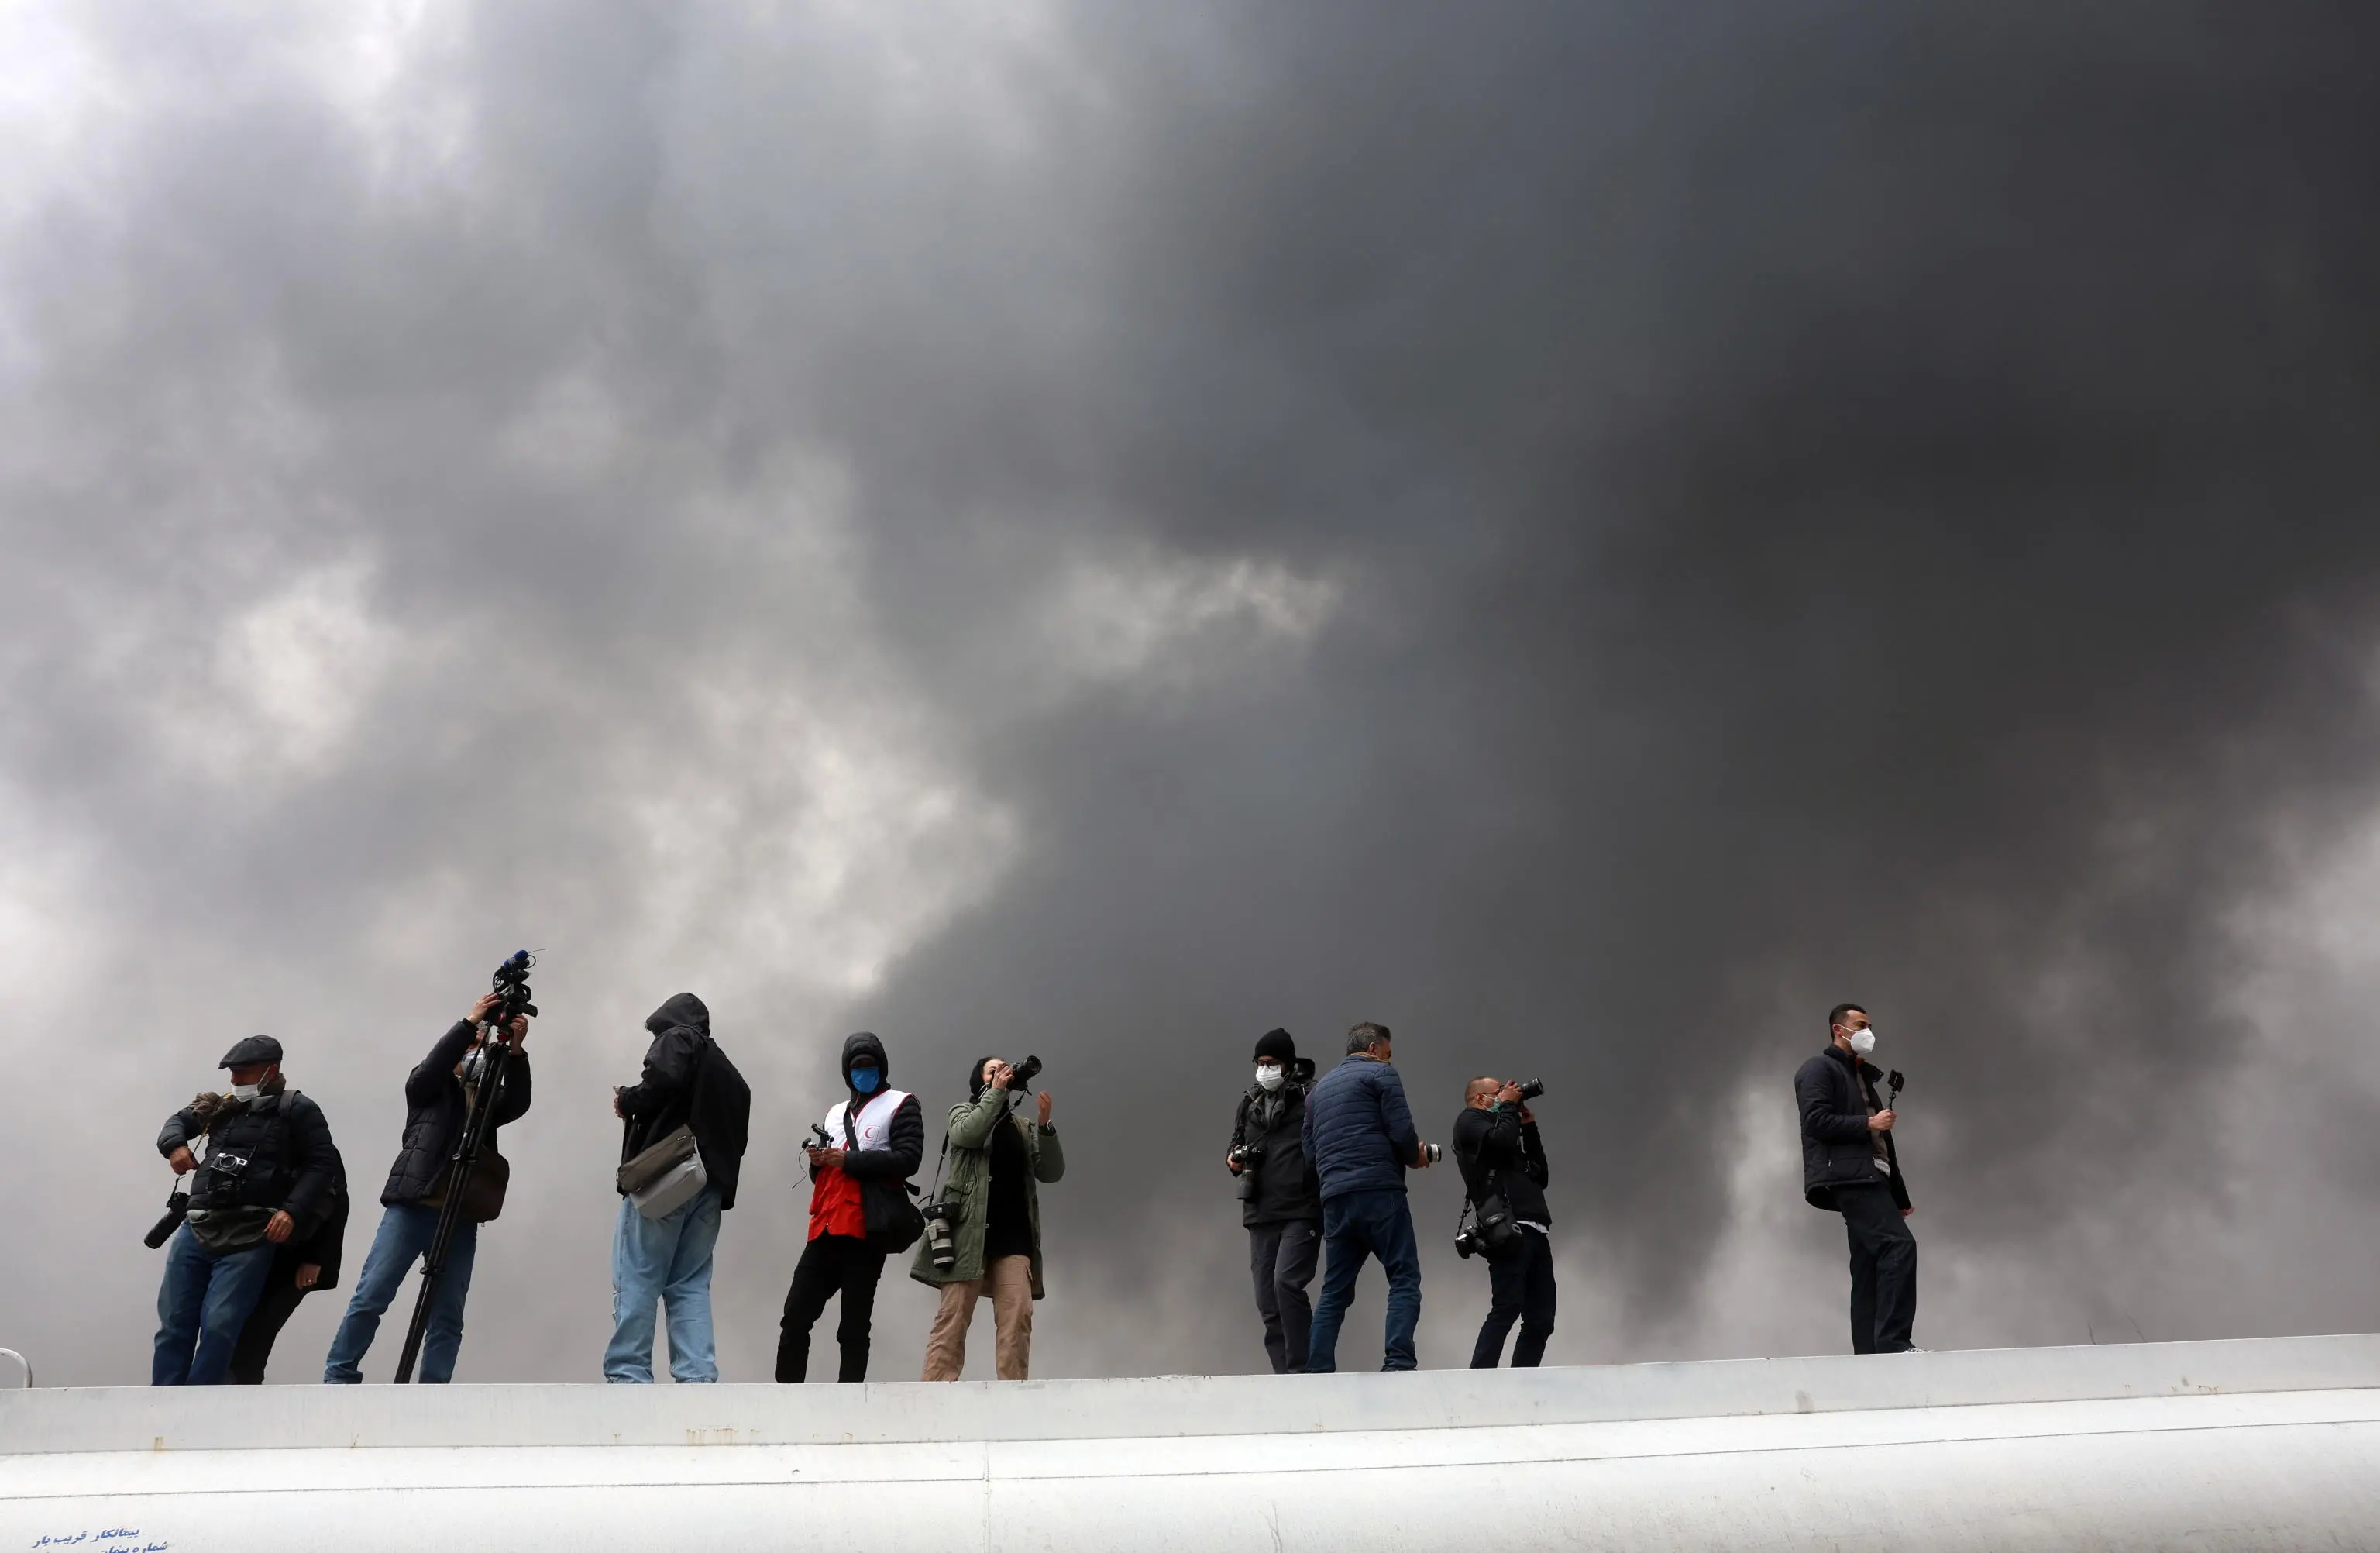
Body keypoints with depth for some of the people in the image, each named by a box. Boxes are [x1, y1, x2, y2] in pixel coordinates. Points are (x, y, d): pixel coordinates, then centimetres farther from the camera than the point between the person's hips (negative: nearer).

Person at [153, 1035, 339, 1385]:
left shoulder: (297, 1110, 5)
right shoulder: (222, 1107, 20)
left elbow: (322, 1163, -1)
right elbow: (178, 1121, 32)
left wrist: (293, 1211, -14)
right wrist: (175, 1144, 7)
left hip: (250, 1237, -5)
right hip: (196, 1229, 6)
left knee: (218, 1328, -15)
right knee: (174, 1326, 2)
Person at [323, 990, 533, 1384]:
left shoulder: (487, 1099, 18)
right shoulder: (429, 1087, 12)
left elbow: (518, 1104, -1)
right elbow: (431, 1067, -9)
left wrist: (515, 1051, -14)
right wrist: (470, 1022, -16)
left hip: (461, 1216, 3)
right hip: (414, 1206, -3)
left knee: (448, 1315, -2)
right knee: (370, 1296, -7)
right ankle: (338, 1380, 1)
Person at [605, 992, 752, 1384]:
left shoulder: (677, 1040, 5)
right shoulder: (731, 1075, 26)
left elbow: (663, 1082, -15)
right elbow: (737, 1138, 19)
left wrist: (626, 1102, 0)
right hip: (710, 1184, 7)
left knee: (636, 1283, -6)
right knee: (691, 1285, 5)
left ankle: (628, 1377, -12)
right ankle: (697, 1380, -5)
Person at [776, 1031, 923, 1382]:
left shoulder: (901, 1105, 8)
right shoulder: (835, 1112, 26)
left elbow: (908, 1159, -7)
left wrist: (848, 1160, -11)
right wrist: (818, 1162, 4)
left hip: (867, 1231, -6)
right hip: (826, 1229, 6)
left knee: (853, 1327, -6)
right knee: (795, 1318, -2)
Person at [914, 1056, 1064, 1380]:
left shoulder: (1024, 1128, 23)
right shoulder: (963, 1113, 17)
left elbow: (1051, 1172, 9)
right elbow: (968, 1134, -8)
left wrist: (1045, 1124, -3)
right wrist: (997, 1091, -6)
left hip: (1014, 1233, 3)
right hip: (971, 1228, -3)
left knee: (1018, 1318, -11)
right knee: (953, 1316, -10)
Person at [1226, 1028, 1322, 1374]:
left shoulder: (1309, 1100, -3)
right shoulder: (1250, 1102, 14)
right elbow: (1238, 1141, 25)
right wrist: (1234, 1158, 4)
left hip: (1301, 1212, -6)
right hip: (1260, 1214, 6)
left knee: (1286, 1283, -20)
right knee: (1267, 1300, 4)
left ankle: (1300, 1369, -13)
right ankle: (1284, 1374, 10)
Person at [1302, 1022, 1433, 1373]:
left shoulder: (1319, 1088, 24)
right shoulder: (1380, 1074, 3)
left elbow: (1310, 1152, 21)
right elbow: (1402, 1132, -7)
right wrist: (1416, 1157, 11)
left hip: (1334, 1199, 7)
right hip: (1378, 1192, -6)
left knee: (1335, 1290, 10)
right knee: (1405, 1280, -4)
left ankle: (1317, 1373, 3)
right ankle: (1398, 1364, -17)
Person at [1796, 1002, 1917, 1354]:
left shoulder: (1862, 1076, 28)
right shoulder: (1819, 1069, 2)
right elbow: (1816, 1121, -13)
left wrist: (1899, 1194, 21)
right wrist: (1869, 1123, -10)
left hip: (1869, 1179, 10)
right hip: (1848, 1177, -10)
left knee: (1870, 1269, 5)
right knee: (1899, 1245, -22)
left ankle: (1869, 1353, 3)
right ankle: (1893, 1341, -26)